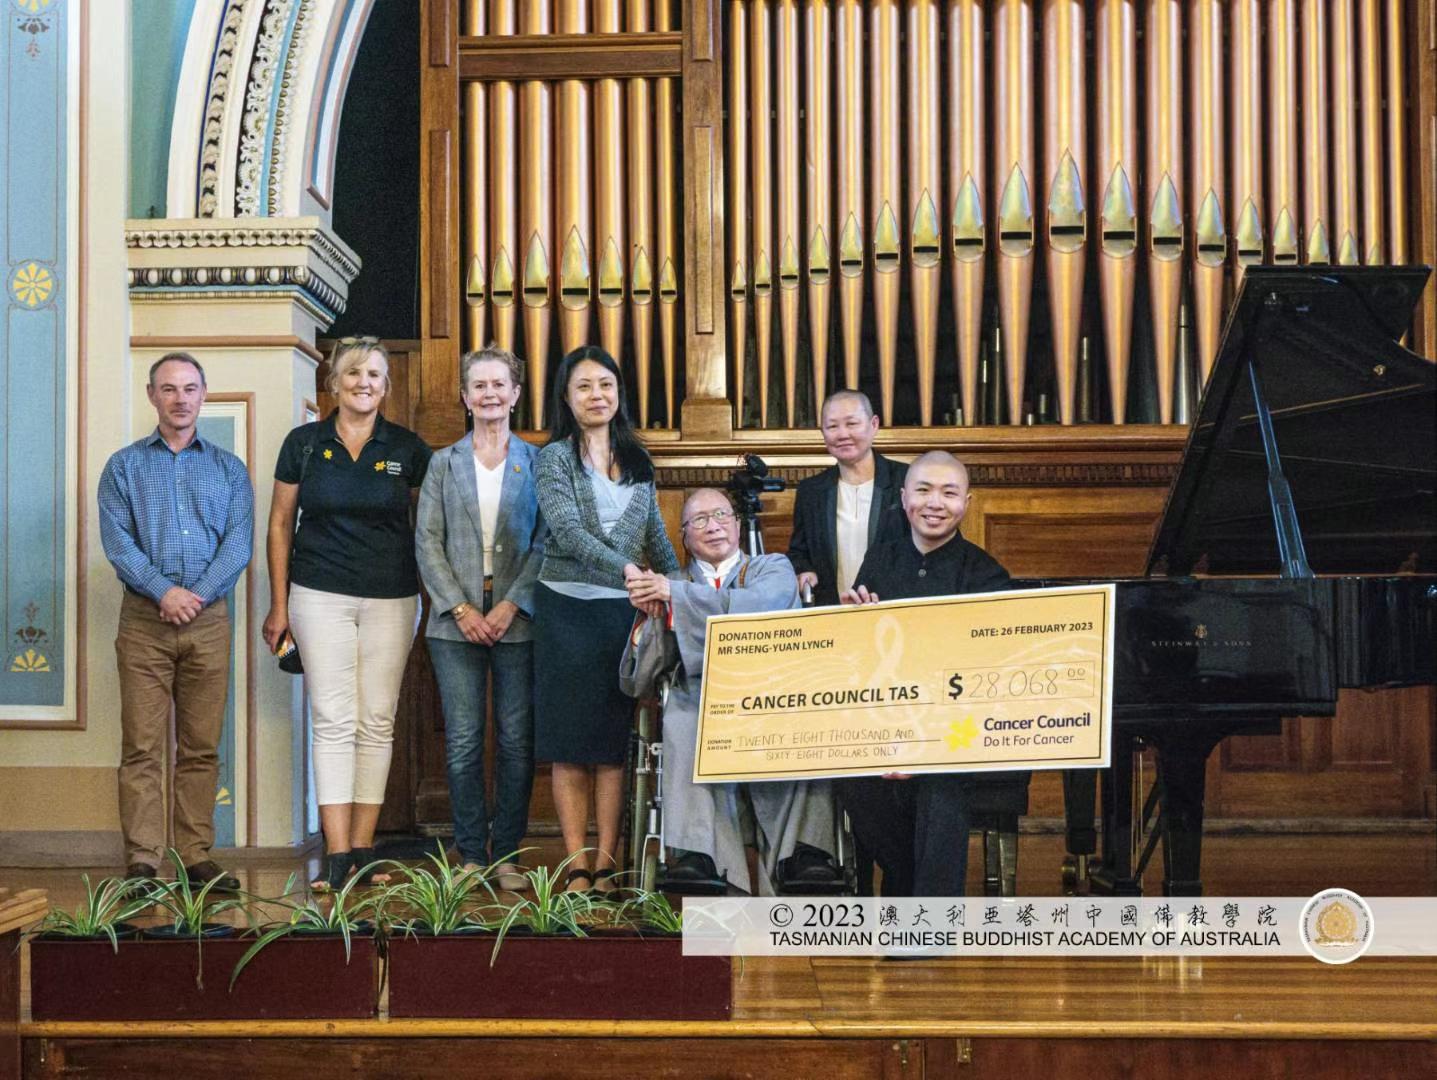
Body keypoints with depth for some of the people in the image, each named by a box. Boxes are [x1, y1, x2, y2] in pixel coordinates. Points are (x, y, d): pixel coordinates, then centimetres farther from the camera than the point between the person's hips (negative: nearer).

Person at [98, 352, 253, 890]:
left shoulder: (229, 468, 13)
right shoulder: (124, 466, 10)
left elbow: (239, 542, 1)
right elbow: (116, 540, -3)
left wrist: (198, 594, -13)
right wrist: (164, 590, -16)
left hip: (209, 620, 1)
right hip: (144, 619, -1)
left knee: (201, 747, 3)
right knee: (142, 746, -5)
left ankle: (197, 857, 7)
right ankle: (141, 861, -4)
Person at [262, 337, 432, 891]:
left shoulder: (408, 449, 4)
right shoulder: (304, 443, 4)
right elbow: (280, 524, 8)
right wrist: (278, 605, 5)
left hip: (391, 599, 1)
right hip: (320, 596, -1)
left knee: (378, 722, 3)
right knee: (334, 721, -6)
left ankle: (362, 848, 10)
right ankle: (337, 855, -7)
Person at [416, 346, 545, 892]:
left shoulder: (536, 462, 7)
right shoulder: (444, 463, 10)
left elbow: (547, 543, 1)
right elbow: (427, 542, 4)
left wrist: (511, 606, -11)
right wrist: (461, 608, -7)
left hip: (517, 619, -1)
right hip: (457, 618, 1)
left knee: (517, 740, 0)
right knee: (462, 741, 0)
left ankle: (506, 853, 9)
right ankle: (471, 854, 9)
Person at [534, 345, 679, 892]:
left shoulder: (637, 460, 13)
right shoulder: (554, 458, 0)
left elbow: (657, 537, 17)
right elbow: (567, 528, -15)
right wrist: (625, 568, -27)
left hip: (625, 609, 3)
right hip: (567, 607, -3)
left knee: (616, 742, 1)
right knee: (570, 742, -1)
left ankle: (606, 864, 4)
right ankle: (577, 866, 2)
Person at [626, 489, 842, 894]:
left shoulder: (774, 568, 19)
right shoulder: (672, 583, 24)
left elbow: (757, 605, -7)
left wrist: (676, 593, -10)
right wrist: (647, 613, -7)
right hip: (702, 700, 1)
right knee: (682, 720, -34)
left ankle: (803, 852, -36)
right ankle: (695, 855, -40)